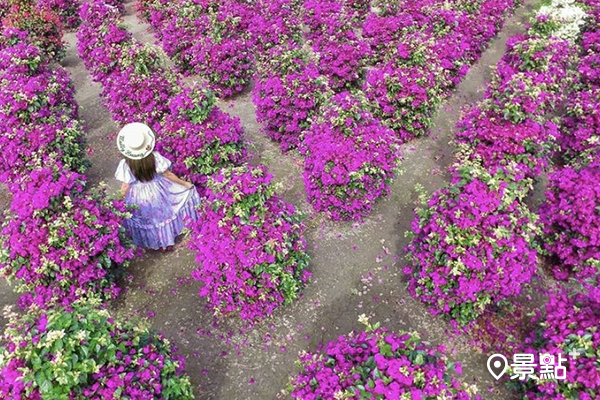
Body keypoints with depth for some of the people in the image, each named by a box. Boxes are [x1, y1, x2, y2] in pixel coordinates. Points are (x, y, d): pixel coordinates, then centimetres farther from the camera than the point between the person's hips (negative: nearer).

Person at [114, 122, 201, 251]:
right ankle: (168, 242, 46)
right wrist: (185, 184, 2)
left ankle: (159, 244, 45)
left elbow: (125, 187, -16)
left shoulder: (126, 165, -27)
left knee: (148, 220, 23)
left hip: (139, 197, -1)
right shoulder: (155, 157, -25)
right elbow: (168, 175, -13)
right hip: (157, 191, 1)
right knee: (162, 214, 27)